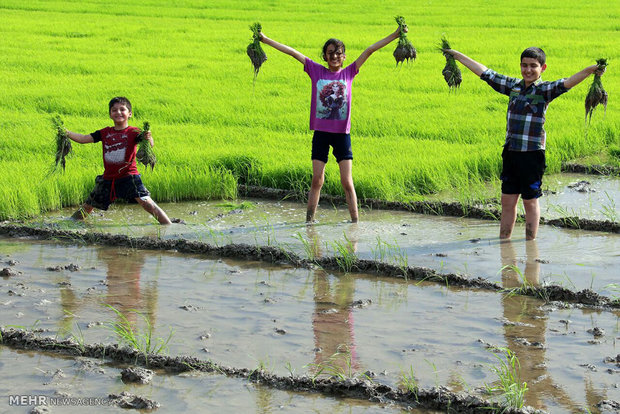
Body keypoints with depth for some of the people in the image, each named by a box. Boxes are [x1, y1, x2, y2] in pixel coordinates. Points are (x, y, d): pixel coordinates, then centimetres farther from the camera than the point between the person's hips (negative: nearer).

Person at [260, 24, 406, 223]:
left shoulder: (349, 73, 4)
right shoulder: (316, 71, 5)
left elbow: (370, 50, 2)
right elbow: (292, 52, 5)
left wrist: (396, 35, -1)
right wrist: (265, 39, 6)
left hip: (342, 133, 0)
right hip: (321, 132, 1)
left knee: (347, 181, -1)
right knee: (317, 181, 2)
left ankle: (355, 221, 3)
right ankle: (309, 221, 8)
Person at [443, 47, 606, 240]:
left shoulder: (544, 90, -6)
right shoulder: (513, 86, 9)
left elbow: (567, 83, -22)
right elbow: (484, 72, 16)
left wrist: (590, 70, -40)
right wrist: (458, 56, 20)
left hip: (532, 153, -5)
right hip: (511, 151, 5)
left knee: (530, 201, 6)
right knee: (508, 200, 11)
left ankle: (530, 242, 16)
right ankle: (503, 239, 21)